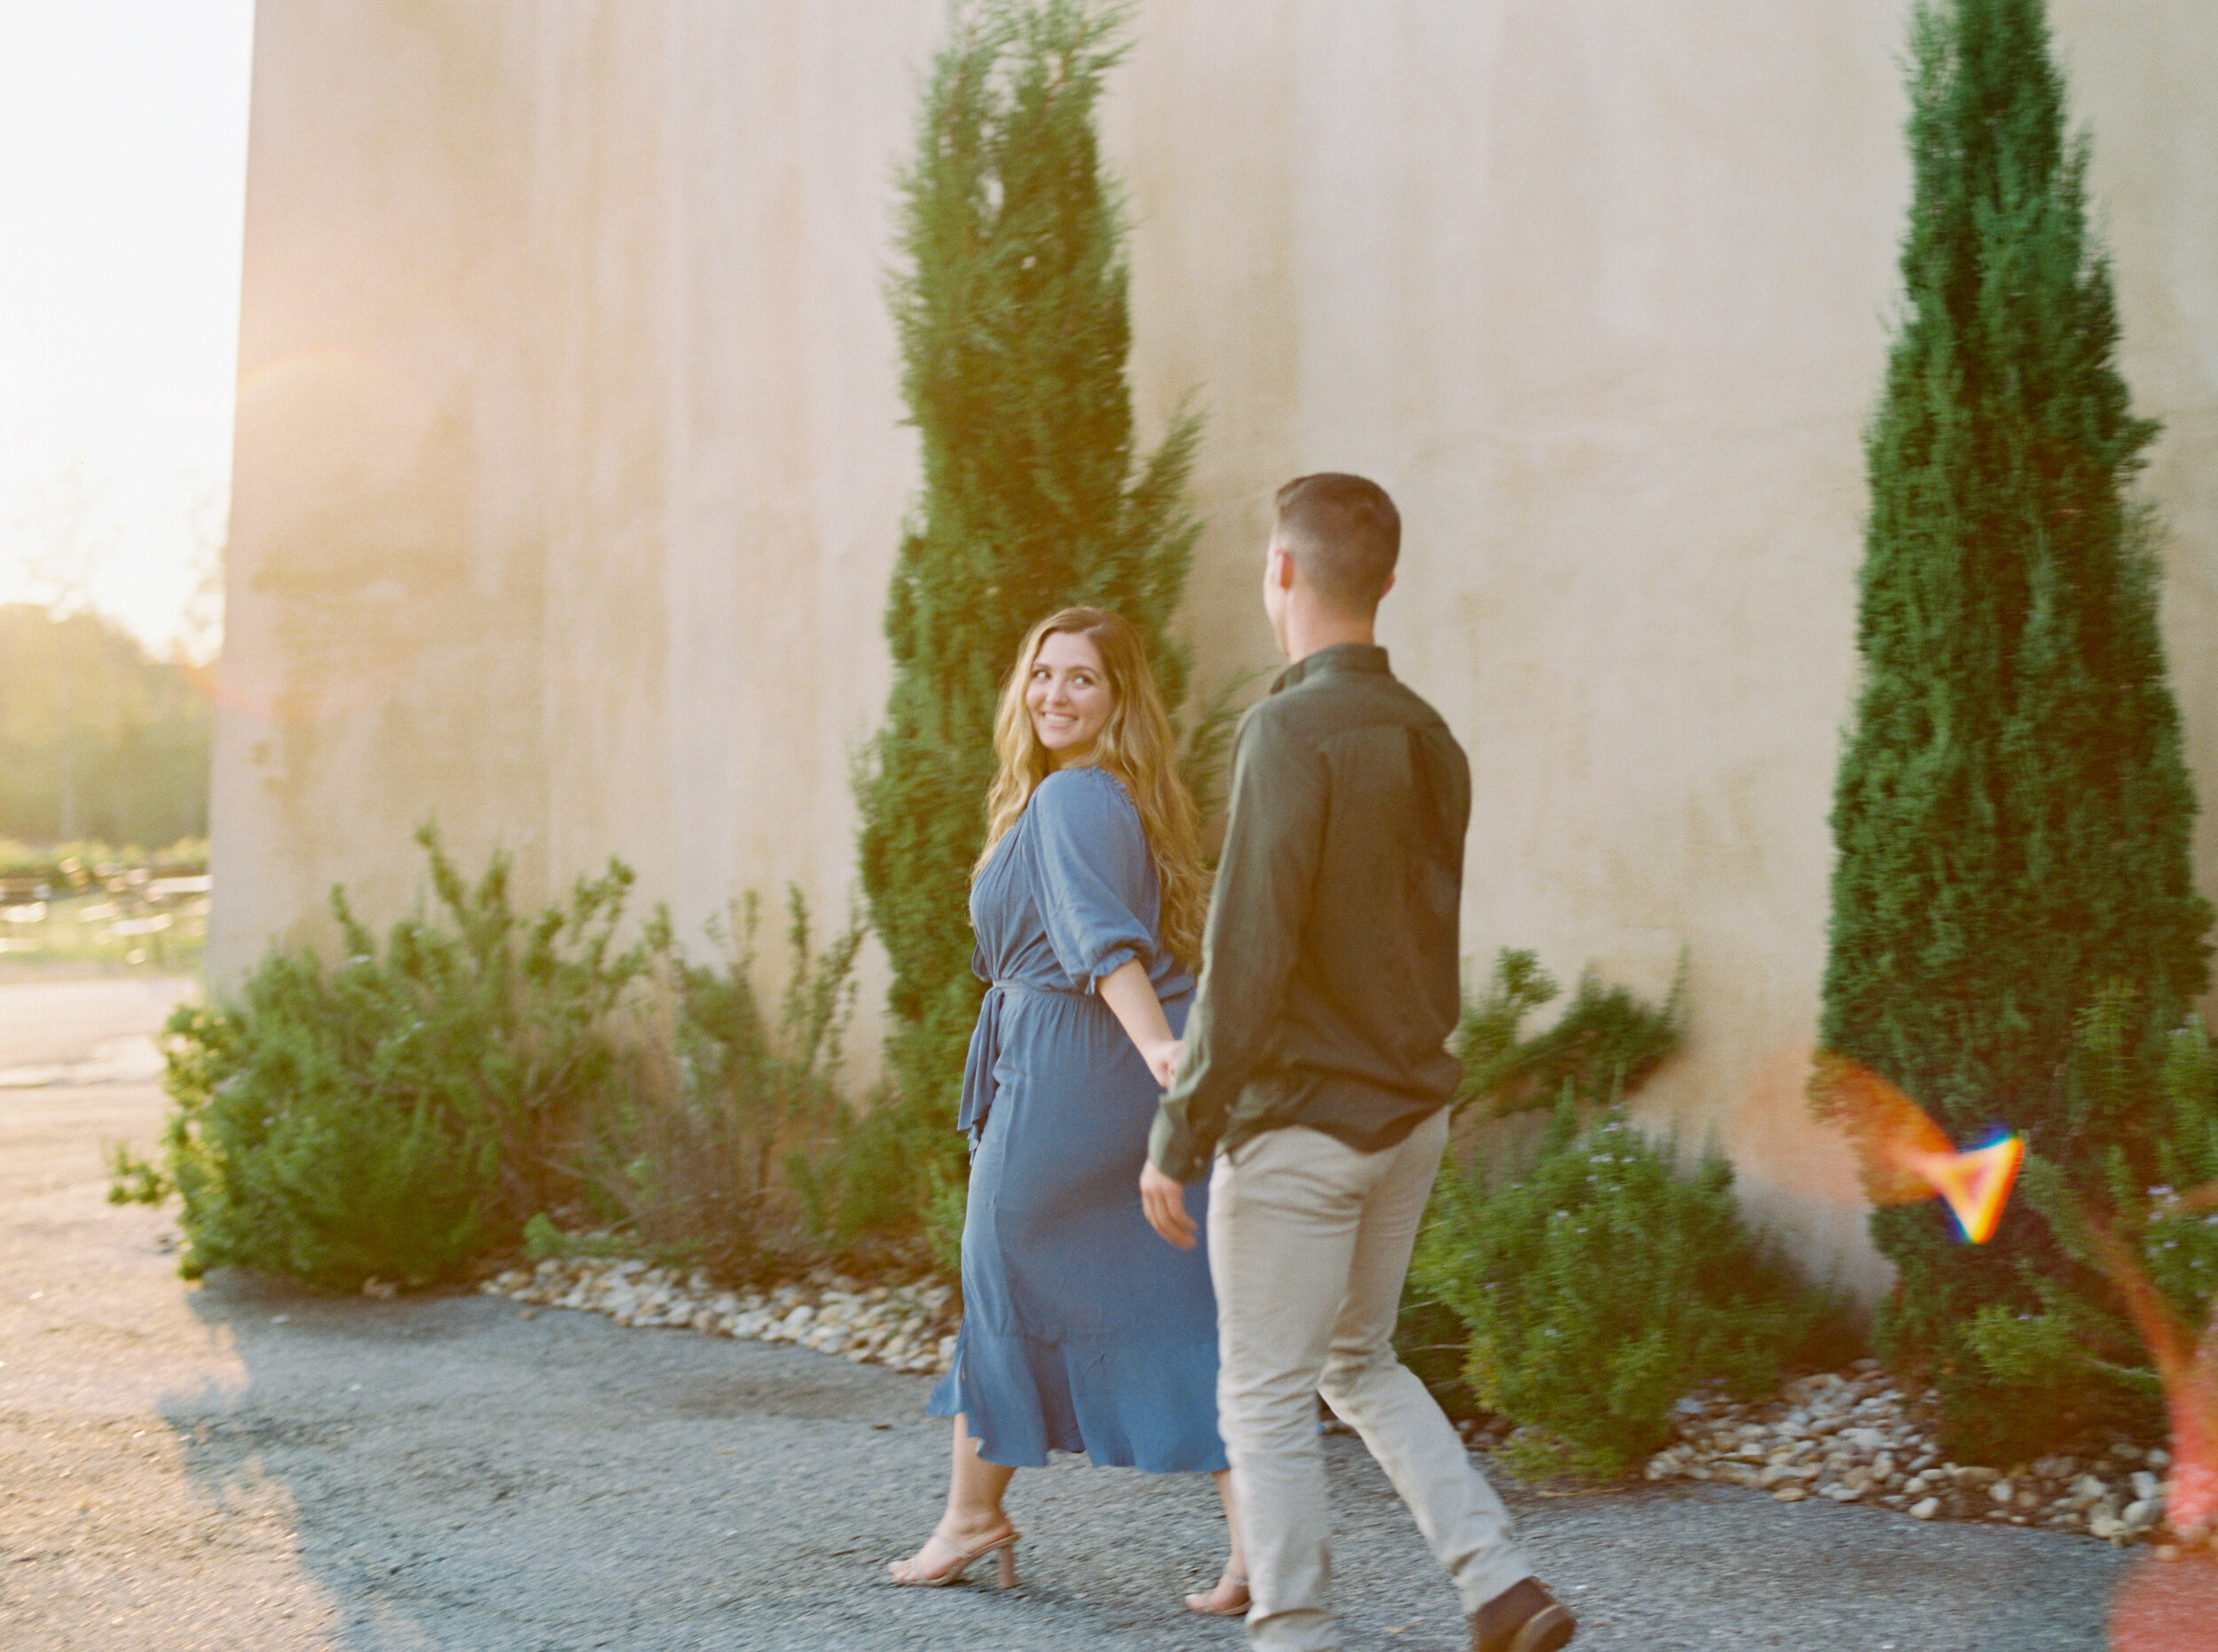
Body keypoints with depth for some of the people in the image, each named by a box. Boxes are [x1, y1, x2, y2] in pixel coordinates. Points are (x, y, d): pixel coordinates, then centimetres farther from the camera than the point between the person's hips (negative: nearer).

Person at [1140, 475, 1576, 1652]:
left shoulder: (1291, 732, -18)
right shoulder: (1429, 739, 6)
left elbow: (1245, 959, -20)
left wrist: (1179, 1135, -15)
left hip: (1299, 1122, -8)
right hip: (1410, 1111, 8)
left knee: (1267, 1402, 4)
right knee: (1359, 1362, 22)